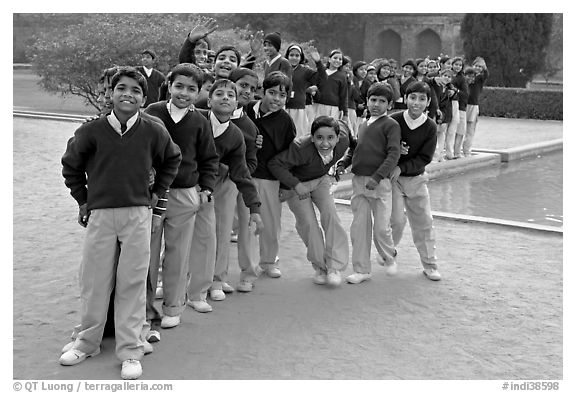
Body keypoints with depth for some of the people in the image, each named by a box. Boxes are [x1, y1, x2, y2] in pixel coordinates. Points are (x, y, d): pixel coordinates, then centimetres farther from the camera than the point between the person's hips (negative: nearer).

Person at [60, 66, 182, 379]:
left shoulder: (153, 132, -3)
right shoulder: (91, 131, -5)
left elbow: (172, 160, 16)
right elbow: (71, 166, 11)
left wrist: (157, 192, 13)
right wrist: (83, 200, 11)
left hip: (138, 214, 0)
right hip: (100, 214, 0)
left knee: (132, 282, 3)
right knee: (94, 280, 8)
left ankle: (130, 352, 13)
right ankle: (87, 342, 27)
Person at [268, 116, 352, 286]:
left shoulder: (342, 143, -26)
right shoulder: (301, 149, -39)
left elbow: (343, 125, -1)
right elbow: (275, 164, -31)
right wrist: (295, 185, -35)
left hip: (320, 180, 3)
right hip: (296, 184, -3)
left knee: (330, 213, -17)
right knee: (308, 223, -8)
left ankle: (335, 266, -10)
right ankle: (320, 266, 13)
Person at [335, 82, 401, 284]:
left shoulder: (391, 125, -3)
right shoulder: (363, 126, 17)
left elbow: (394, 154, -12)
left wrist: (377, 177, -22)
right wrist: (343, 163, 5)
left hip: (379, 183, -6)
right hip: (358, 181, 6)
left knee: (381, 227, -1)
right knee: (359, 227, 5)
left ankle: (389, 258, 28)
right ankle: (361, 270, 14)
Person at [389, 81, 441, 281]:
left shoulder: (430, 126, -7)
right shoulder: (394, 120, -11)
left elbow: (425, 158, -9)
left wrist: (401, 167, -19)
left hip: (416, 179, 2)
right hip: (392, 177, -2)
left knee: (424, 221, 6)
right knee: (397, 221, -7)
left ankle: (430, 265, 18)